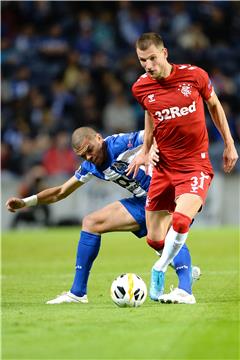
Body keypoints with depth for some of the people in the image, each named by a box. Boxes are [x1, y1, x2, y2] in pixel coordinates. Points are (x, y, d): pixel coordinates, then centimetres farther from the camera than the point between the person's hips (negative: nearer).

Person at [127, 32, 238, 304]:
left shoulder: (194, 75, -9)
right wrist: (144, 151, 11)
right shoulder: (141, 88, -2)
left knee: (180, 222, -27)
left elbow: (214, 105, 9)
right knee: (155, 239, 0)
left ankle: (159, 272, -2)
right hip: (163, 167, 3)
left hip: (195, 166, -3)